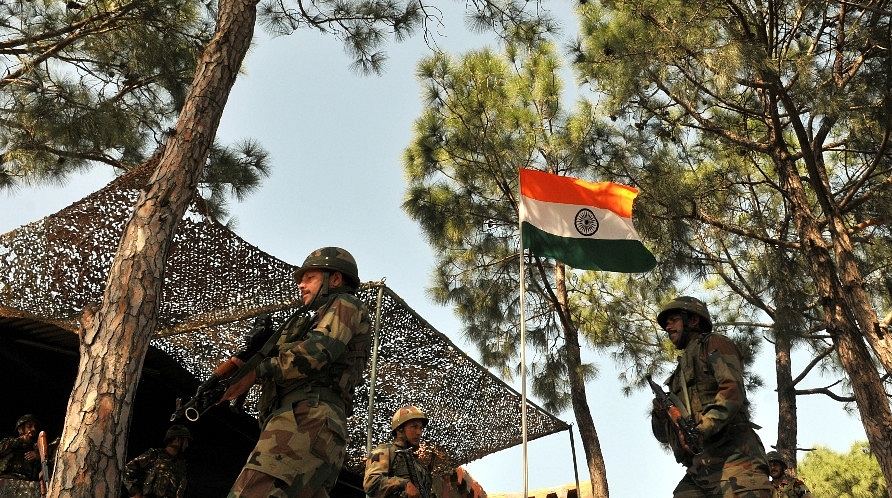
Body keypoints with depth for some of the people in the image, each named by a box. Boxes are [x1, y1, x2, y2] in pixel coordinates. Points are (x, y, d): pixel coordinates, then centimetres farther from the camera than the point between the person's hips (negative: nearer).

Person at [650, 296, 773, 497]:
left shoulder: (713, 344, 11)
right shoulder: (680, 373, 31)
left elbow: (732, 390, -8)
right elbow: (664, 435, 27)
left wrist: (702, 430, -21)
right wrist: (659, 414, 4)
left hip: (732, 456, -7)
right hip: (699, 471, 7)